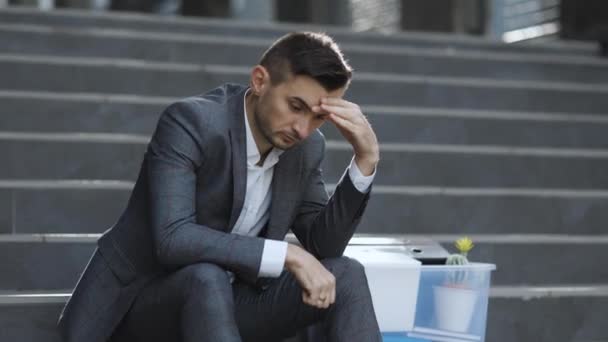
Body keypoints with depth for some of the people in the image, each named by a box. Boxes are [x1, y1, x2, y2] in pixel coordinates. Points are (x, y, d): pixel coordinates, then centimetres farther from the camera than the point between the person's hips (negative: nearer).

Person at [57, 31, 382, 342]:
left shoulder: (306, 148, -3)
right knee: (205, 279, -38)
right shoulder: (190, 121, -22)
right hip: (140, 297, -5)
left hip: (225, 299, 6)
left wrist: (366, 160, -13)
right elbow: (173, 240, -33)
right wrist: (288, 256, -34)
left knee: (346, 274, -15)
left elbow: (324, 247, 0)